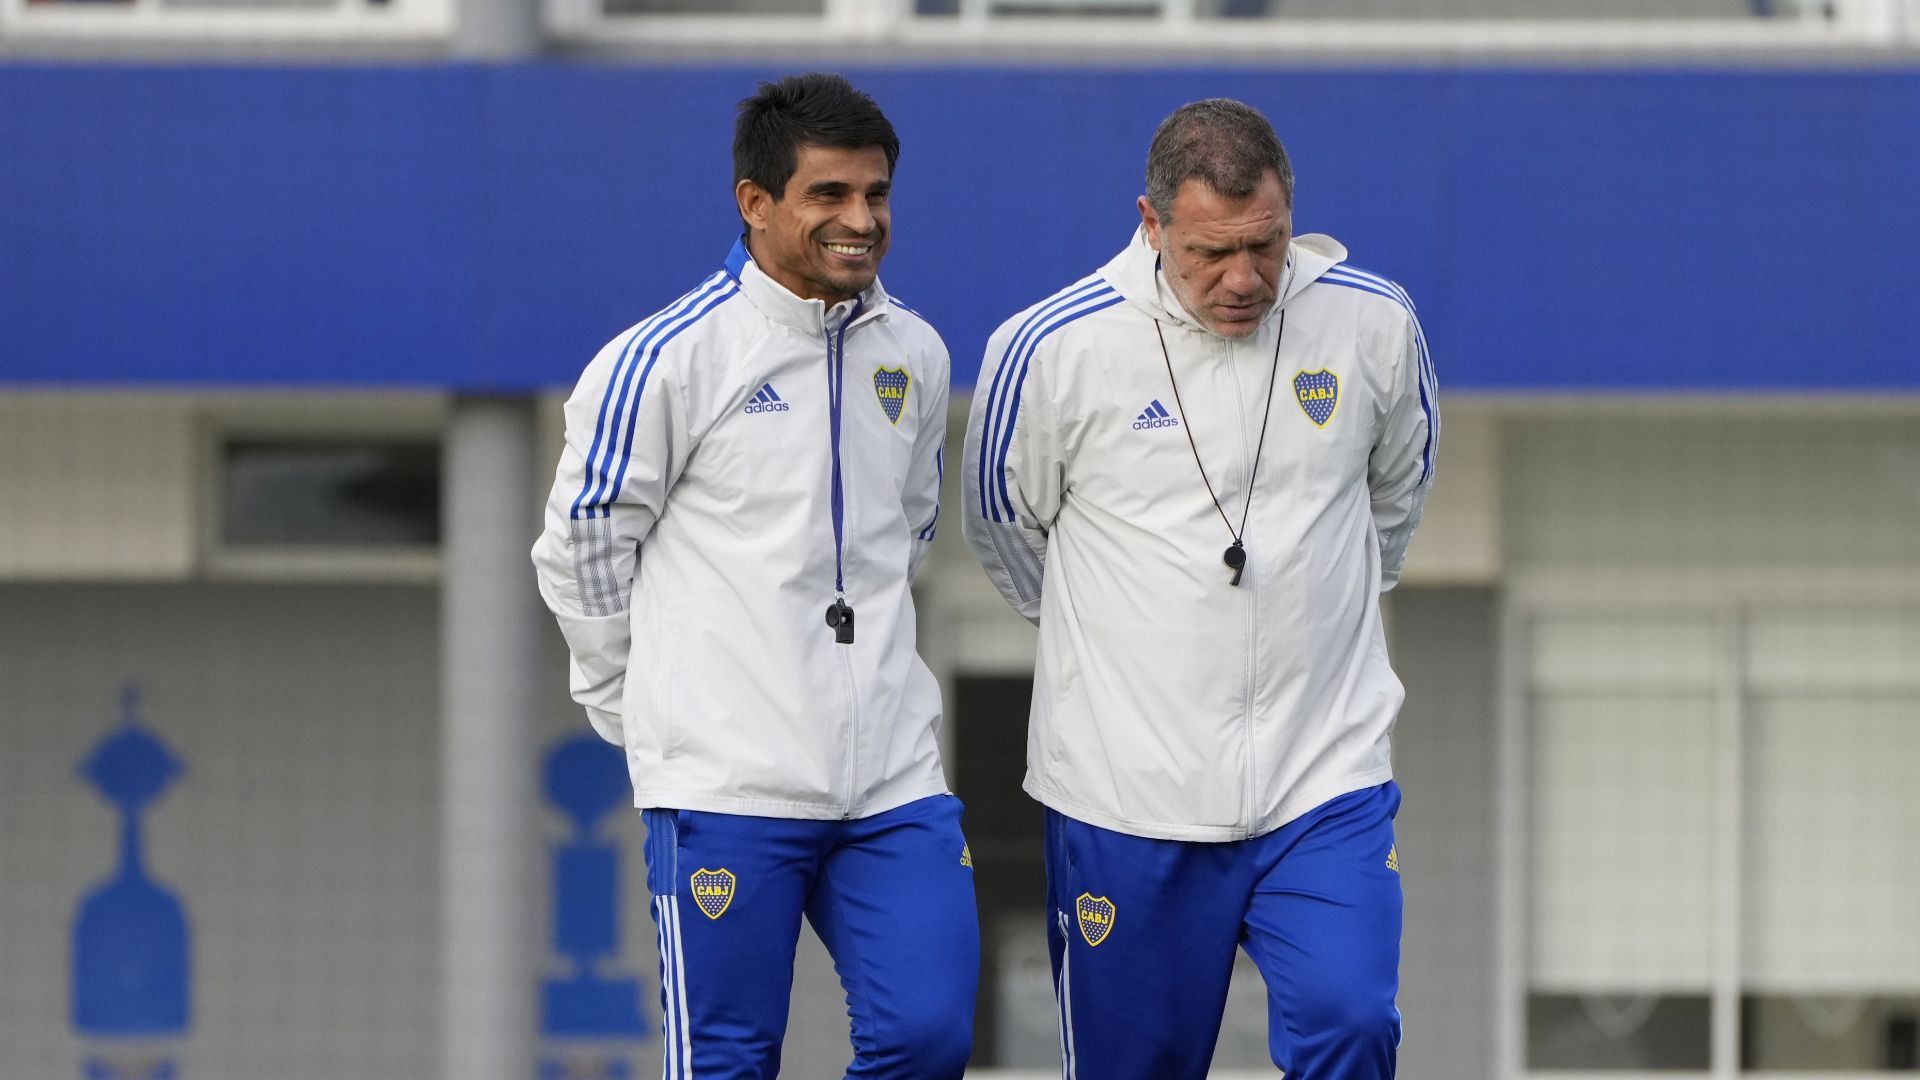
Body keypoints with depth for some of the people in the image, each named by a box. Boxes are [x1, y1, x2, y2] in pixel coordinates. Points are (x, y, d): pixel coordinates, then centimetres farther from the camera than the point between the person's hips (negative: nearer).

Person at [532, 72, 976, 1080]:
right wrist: (657, 716, 7)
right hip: (725, 784, -5)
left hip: (891, 773, 5)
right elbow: (579, 552, -1)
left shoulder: (912, 354, 10)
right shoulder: (670, 360, -9)